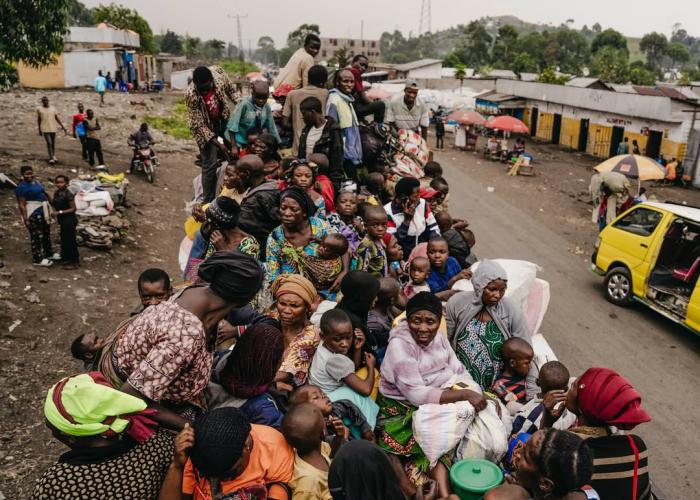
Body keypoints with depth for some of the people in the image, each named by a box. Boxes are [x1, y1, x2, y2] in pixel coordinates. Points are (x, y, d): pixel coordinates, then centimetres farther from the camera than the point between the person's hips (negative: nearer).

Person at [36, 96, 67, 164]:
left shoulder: (53, 108, 6)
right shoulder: (39, 109, 0)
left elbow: (57, 118, 7)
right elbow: (38, 120, 5)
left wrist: (63, 127, 0)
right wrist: (39, 130, 6)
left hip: (53, 129, 3)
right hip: (45, 129, -3)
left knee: (53, 143, 9)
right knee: (49, 143, -12)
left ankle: (53, 156, 25)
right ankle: (51, 158, -6)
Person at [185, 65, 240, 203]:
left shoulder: (218, 72, -21)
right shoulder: (191, 95, -31)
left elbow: (231, 89, -1)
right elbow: (198, 125, -24)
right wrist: (217, 143, -29)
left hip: (223, 119, 5)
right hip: (206, 128, -5)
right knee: (210, 165, -7)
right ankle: (208, 201, 6)